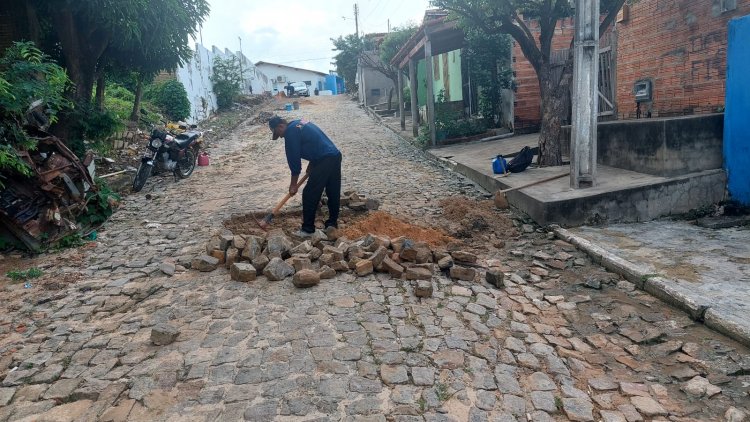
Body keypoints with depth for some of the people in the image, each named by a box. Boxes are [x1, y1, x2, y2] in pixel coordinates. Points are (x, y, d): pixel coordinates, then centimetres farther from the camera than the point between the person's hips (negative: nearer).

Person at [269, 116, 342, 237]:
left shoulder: (290, 132, -6)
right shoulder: (299, 124, 22)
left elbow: (294, 158, -5)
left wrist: (293, 185, 3)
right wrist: (310, 167, 20)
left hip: (324, 161, -10)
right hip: (335, 156, 10)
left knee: (309, 194, 0)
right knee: (334, 193, 15)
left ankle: (307, 229, 7)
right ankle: (332, 223, 25)